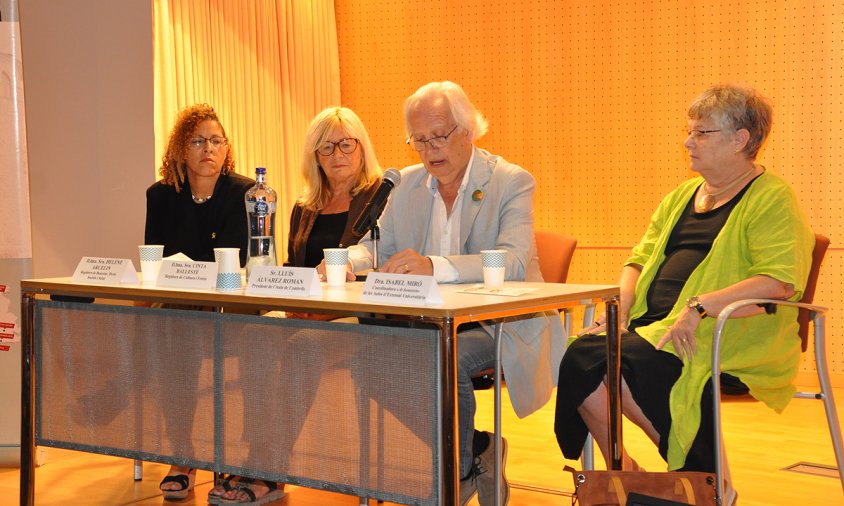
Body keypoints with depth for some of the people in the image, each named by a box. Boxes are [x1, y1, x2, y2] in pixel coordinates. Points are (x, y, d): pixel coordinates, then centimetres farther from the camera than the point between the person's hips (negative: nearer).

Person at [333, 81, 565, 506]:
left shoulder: (512, 182, -9)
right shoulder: (408, 184, 10)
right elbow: (376, 247, 9)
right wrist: (345, 262, -19)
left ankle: (462, 470, -6)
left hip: (498, 323, -6)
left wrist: (435, 266, -42)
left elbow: (514, 262, -25)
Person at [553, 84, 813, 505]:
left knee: (628, 364, -31)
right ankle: (621, 470, -5)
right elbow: (639, 260, 24)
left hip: (727, 337, -7)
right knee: (581, 355, -21)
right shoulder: (681, 197, 22)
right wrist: (619, 311, 3)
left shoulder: (772, 199, -3)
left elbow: (780, 281, -17)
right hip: (653, 328, 7)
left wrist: (699, 307, -25)